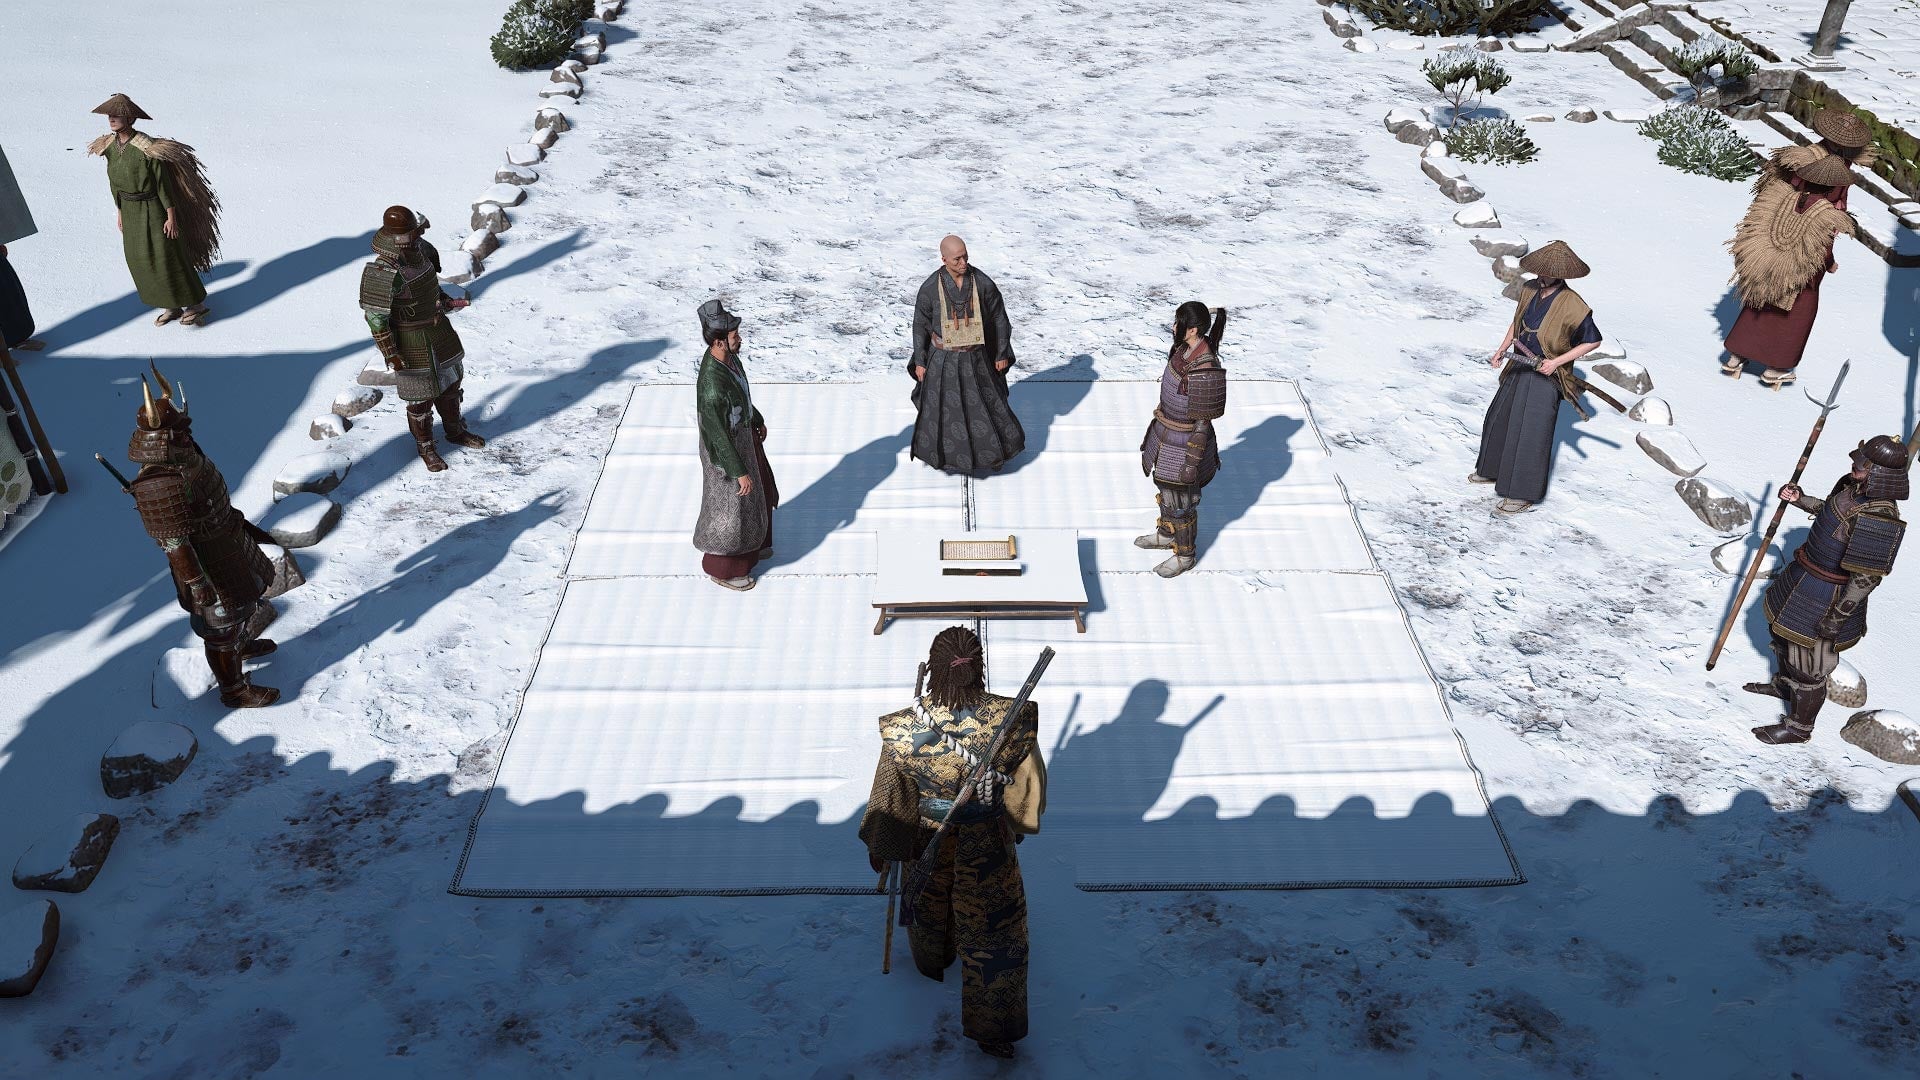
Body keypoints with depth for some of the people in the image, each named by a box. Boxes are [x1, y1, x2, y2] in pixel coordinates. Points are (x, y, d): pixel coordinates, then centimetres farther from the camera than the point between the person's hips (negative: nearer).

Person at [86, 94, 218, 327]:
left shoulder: (146, 148, -21)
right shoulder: (111, 146, 0)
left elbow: (164, 182, -17)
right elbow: (115, 181, 11)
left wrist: (172, 217, -16)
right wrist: (120, 212, 15)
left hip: (153, 210, -7)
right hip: (130, 211, 7)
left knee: (168, 258, 0)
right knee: (140, 262, 11)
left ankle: (194, 305, 17)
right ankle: (171, 307, 25)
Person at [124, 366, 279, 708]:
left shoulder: (185, 456, -5)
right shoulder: (158, 486, -33)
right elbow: (175, 544, -27)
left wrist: (249, 529, 20)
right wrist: (199, 586, -22)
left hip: (231, 552, 9)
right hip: (209, 571, -9)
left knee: (242, 606, 32)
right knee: (221, 630, 10)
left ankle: (242, 646, 59)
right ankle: (235, 690, 29)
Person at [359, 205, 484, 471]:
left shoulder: (419, 251, -4)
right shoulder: (381, 274, -28)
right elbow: (375, 317, -22)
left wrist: (444, 301, 11)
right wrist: (391, 355, -19)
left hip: (439, 330, 8)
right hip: (411, 342, -8)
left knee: (450, 382, 23)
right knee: (421, 397, 7)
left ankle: (455, 430, 45)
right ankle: (425, 446, 27)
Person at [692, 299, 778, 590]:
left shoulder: (727, 356, -11)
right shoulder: (711, 383, -39)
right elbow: (717, 434, -30)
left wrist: (758, 419, 23)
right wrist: (739, 471, -22)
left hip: (743, 433, 9)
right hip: (726, 449, -9)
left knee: (758, 493, 29)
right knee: (732, 508, 12)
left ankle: (751, 544, 56)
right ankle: (723, 569, 37)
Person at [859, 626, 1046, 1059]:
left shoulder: (905, 726, -28)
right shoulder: (1011, 719, -26)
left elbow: (890, 795, -13)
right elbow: (1029, 781, -10)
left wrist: (878, 848, 4)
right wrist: (1019, 822, 11)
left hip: (927, 840, 1)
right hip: (987, 845, -1)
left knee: (929, 903, 32)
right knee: (992, 933, 17)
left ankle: (932, 961, 62)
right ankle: (991, 1030, 28)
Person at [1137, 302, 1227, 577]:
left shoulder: (1205, 370, -32)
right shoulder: (1184, 349, -6)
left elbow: (1203, 423, -24)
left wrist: (1192, 463, -18)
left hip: (1184, 445, -9)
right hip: (1166, 433, 9)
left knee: (1179, 502, 11)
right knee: (1164, 489, 28)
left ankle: (1184, 555, 32)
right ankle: (1165, 534, 52)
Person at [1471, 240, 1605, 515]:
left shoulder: (1573, 306, -22)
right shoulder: (1529, 290, -3)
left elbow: (1592, 341, -12)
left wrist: (1556, 362, -17)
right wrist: (1503, 347, 3)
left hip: (1545, 375, -7)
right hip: (1520, 367, 8)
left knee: (1530, 433, -2)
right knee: (1499, 419, 20)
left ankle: (1522, 495, 9)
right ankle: (1493, 471, 40)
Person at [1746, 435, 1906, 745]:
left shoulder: (1877, 519, -34)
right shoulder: (1853, 487, -6)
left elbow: (1866, 578, -29)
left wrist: (1836, 618, -23)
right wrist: (1801, 499, 7)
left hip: (1828, 598, -9)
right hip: (1804, 579, 9)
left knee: (1807, 665, 8)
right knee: (1784, 634, 31)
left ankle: (1798, 727, 28)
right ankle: (1783, 684, 57)